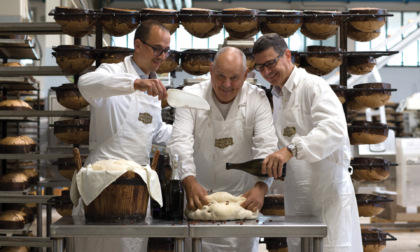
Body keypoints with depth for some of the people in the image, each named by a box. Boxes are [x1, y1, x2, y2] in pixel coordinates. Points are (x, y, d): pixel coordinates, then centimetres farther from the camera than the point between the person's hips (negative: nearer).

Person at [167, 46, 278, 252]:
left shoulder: (257, 99, -7)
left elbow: (266, 147, -15)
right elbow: (180, 142, -20)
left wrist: (261, 186, -33)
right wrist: (189, 181, -38)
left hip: (242, 197, 1)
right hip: (200, 195, 0)